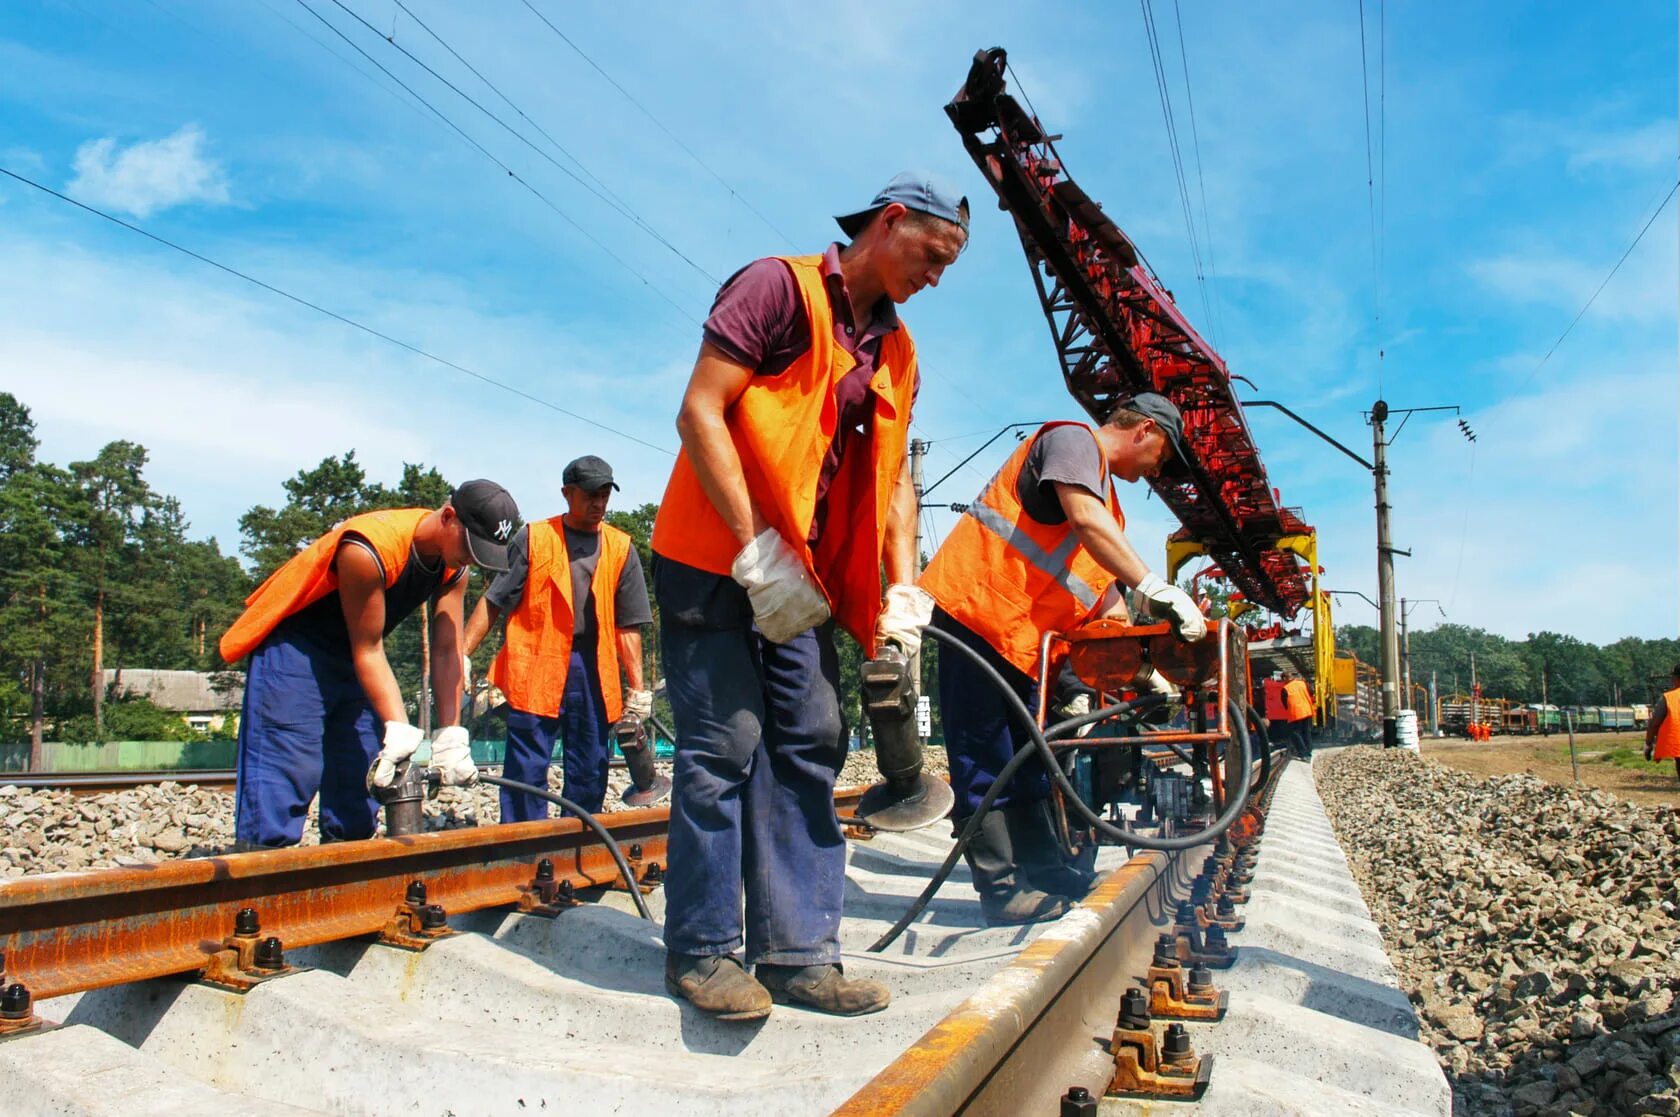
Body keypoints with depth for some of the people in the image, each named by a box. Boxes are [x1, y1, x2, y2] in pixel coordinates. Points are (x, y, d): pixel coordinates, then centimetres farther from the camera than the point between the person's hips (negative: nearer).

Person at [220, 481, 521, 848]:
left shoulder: (454, 569, -10)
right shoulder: (369, 551, -32)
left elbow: (447, 652, -11)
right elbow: (367, 650, -26)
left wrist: (450, 738, -19)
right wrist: (399, 732, -31)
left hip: (352, 654, 8)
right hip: (295, 644, -7)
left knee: (362, 770, 6)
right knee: (287, 767, -14)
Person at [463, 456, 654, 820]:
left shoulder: (621, 548, 11)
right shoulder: (533, 539, 6)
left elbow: (628, 625, 8)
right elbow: (493, 602, 4)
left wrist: (637, 687, 3)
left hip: (595, 672, 2)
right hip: (536, 668, -2)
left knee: (590, 775, 7)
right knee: (526, 770, -3)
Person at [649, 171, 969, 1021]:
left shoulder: (896, 353, 15)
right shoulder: (779, 288, -8)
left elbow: (893, 474, 16)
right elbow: (700, 412, -16)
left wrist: (902, 587, 1)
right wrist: (756, 552, -21)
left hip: (802, 578, 7)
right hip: (713, 561, -7)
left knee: (809, 750, 4)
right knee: (724, 746, -7)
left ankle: (799, 952, 11)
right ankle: (702, 950, 6)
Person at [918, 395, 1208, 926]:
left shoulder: (1106, 496, 26)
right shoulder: (1074, 440, -3)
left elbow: (1107, 599, 25)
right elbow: (1084, 519, -23)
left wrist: (1146, 672, 19)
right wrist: (1154, 588, -28)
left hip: (1021, 637, 11)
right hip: (977, 607, -10)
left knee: (1026, 760, 15)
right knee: (985, 760, -6)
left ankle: (1043, 870, 24)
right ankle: (1002, 886, -3)